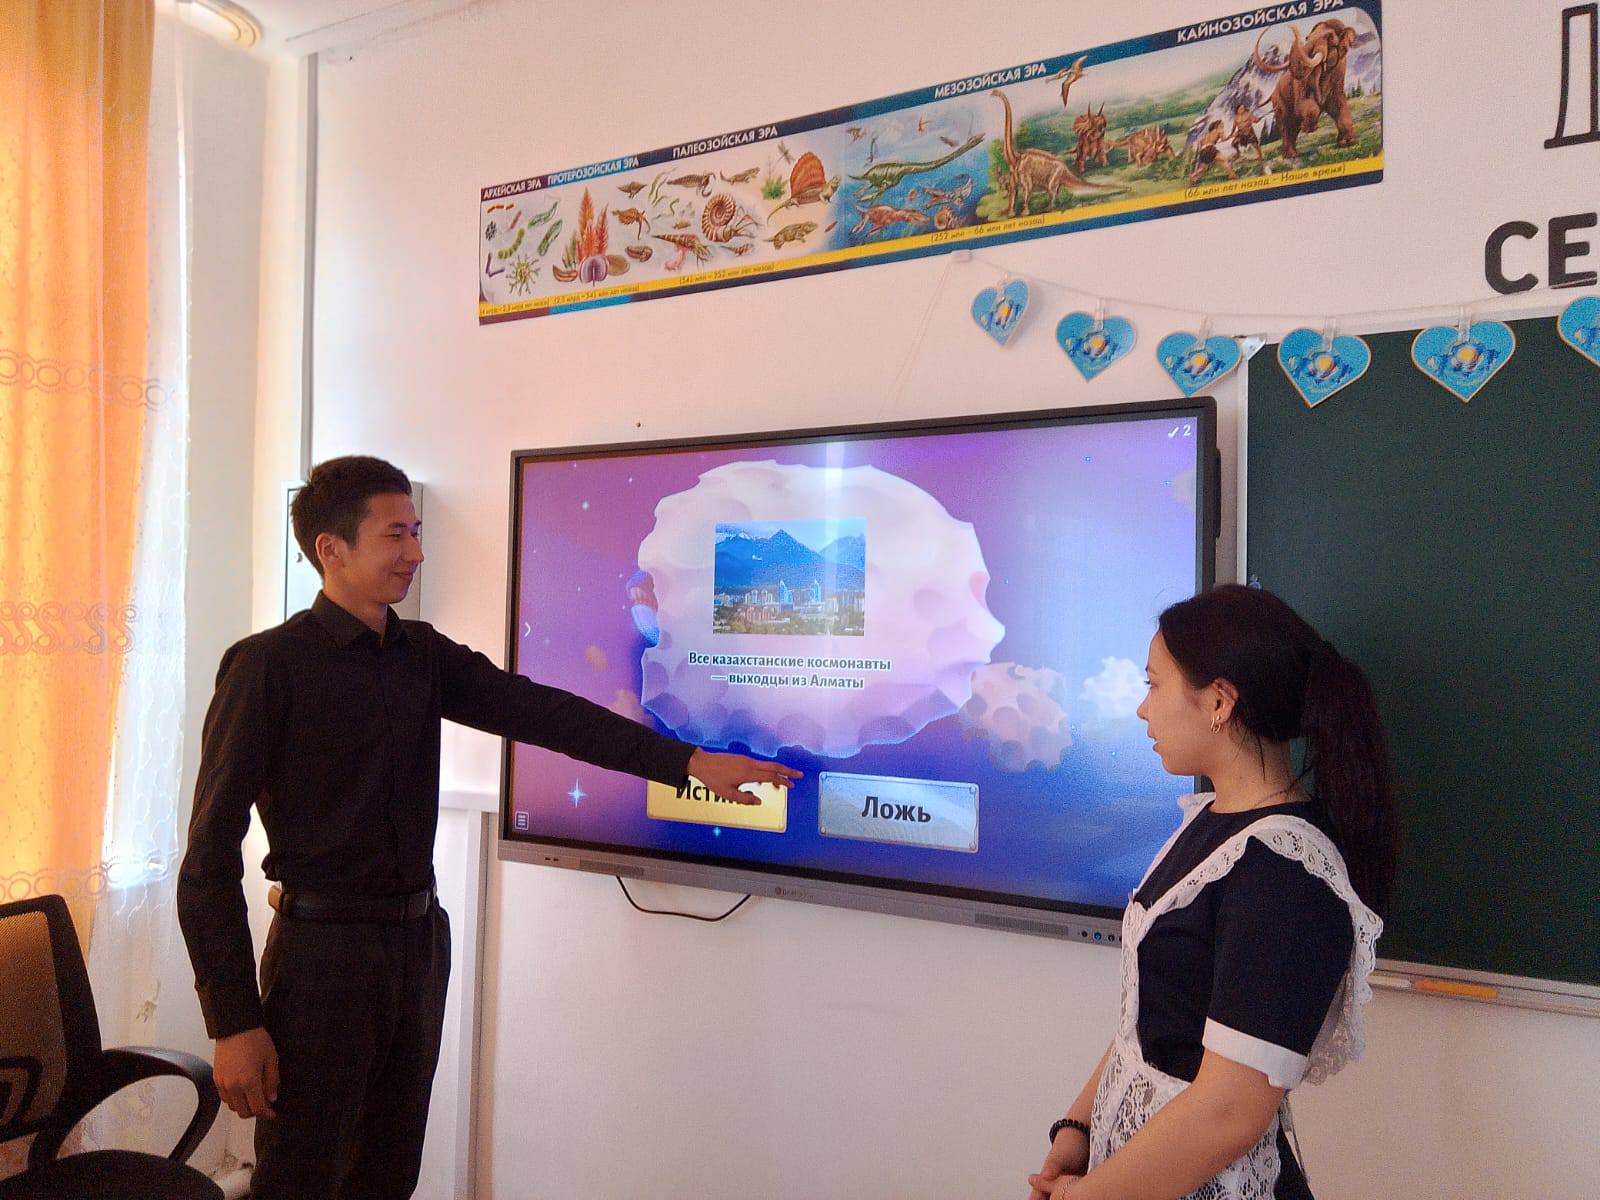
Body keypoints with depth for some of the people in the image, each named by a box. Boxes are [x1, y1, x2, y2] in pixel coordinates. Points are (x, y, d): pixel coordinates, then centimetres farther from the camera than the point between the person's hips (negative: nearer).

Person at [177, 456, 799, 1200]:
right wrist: (233, 1023, -15)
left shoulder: (423, 655, 6)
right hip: (323, 951, -6)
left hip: (419, 942, 6)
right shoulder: (269, 666, -12)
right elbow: (210, 853, -12)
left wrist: (689, 760, -12)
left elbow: (538, 712, -3)